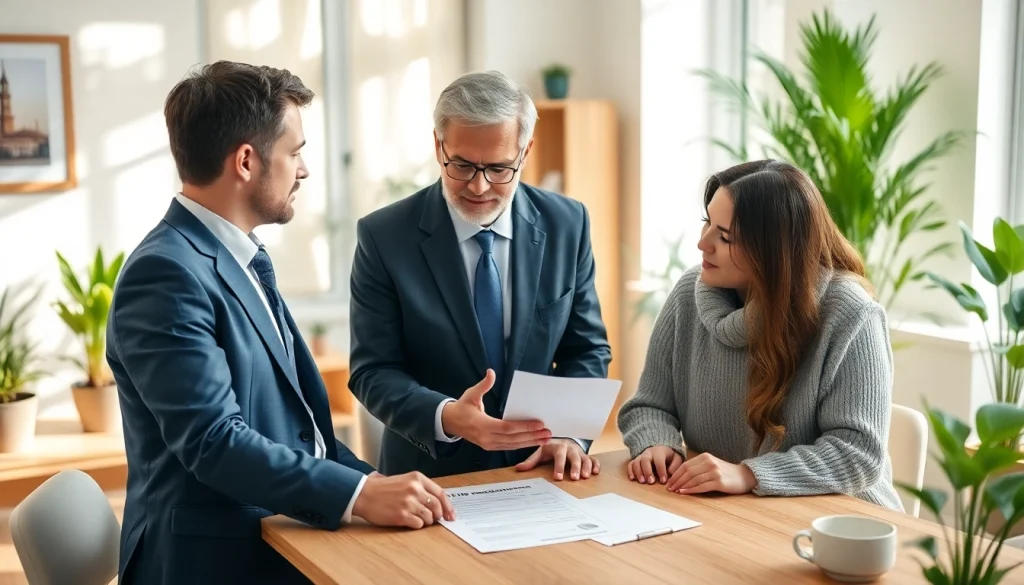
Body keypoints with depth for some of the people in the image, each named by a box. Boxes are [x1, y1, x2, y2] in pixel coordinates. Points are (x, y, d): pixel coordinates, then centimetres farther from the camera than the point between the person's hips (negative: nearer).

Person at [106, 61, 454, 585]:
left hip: (284, 535, 8)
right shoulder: (166, 274, -17)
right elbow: (213, 441, -23)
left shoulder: (240, 257, 12)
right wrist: (359, 494, -27)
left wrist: (373, 483, 3)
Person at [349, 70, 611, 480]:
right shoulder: (384, 237, -7)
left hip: (539, 469, 1)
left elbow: (586, 349, 6)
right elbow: (373, 370, -6)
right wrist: (445, 417, -24)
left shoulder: (566, 225, 0)